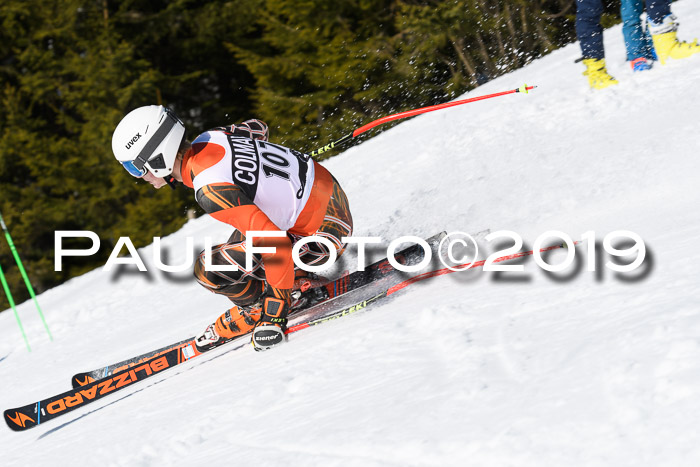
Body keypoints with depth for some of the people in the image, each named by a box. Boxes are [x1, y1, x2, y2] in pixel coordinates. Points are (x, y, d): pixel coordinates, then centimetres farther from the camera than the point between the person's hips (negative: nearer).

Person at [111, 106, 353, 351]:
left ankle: (257, 310, 10)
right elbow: (258, 127, 21)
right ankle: (301, 281, 23)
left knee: (209, 270, -11)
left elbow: (275, 241, -31)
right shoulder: (210, 137, -1)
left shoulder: (211, 191, -27)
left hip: (325, 230, -9)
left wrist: (275, 312, -25)